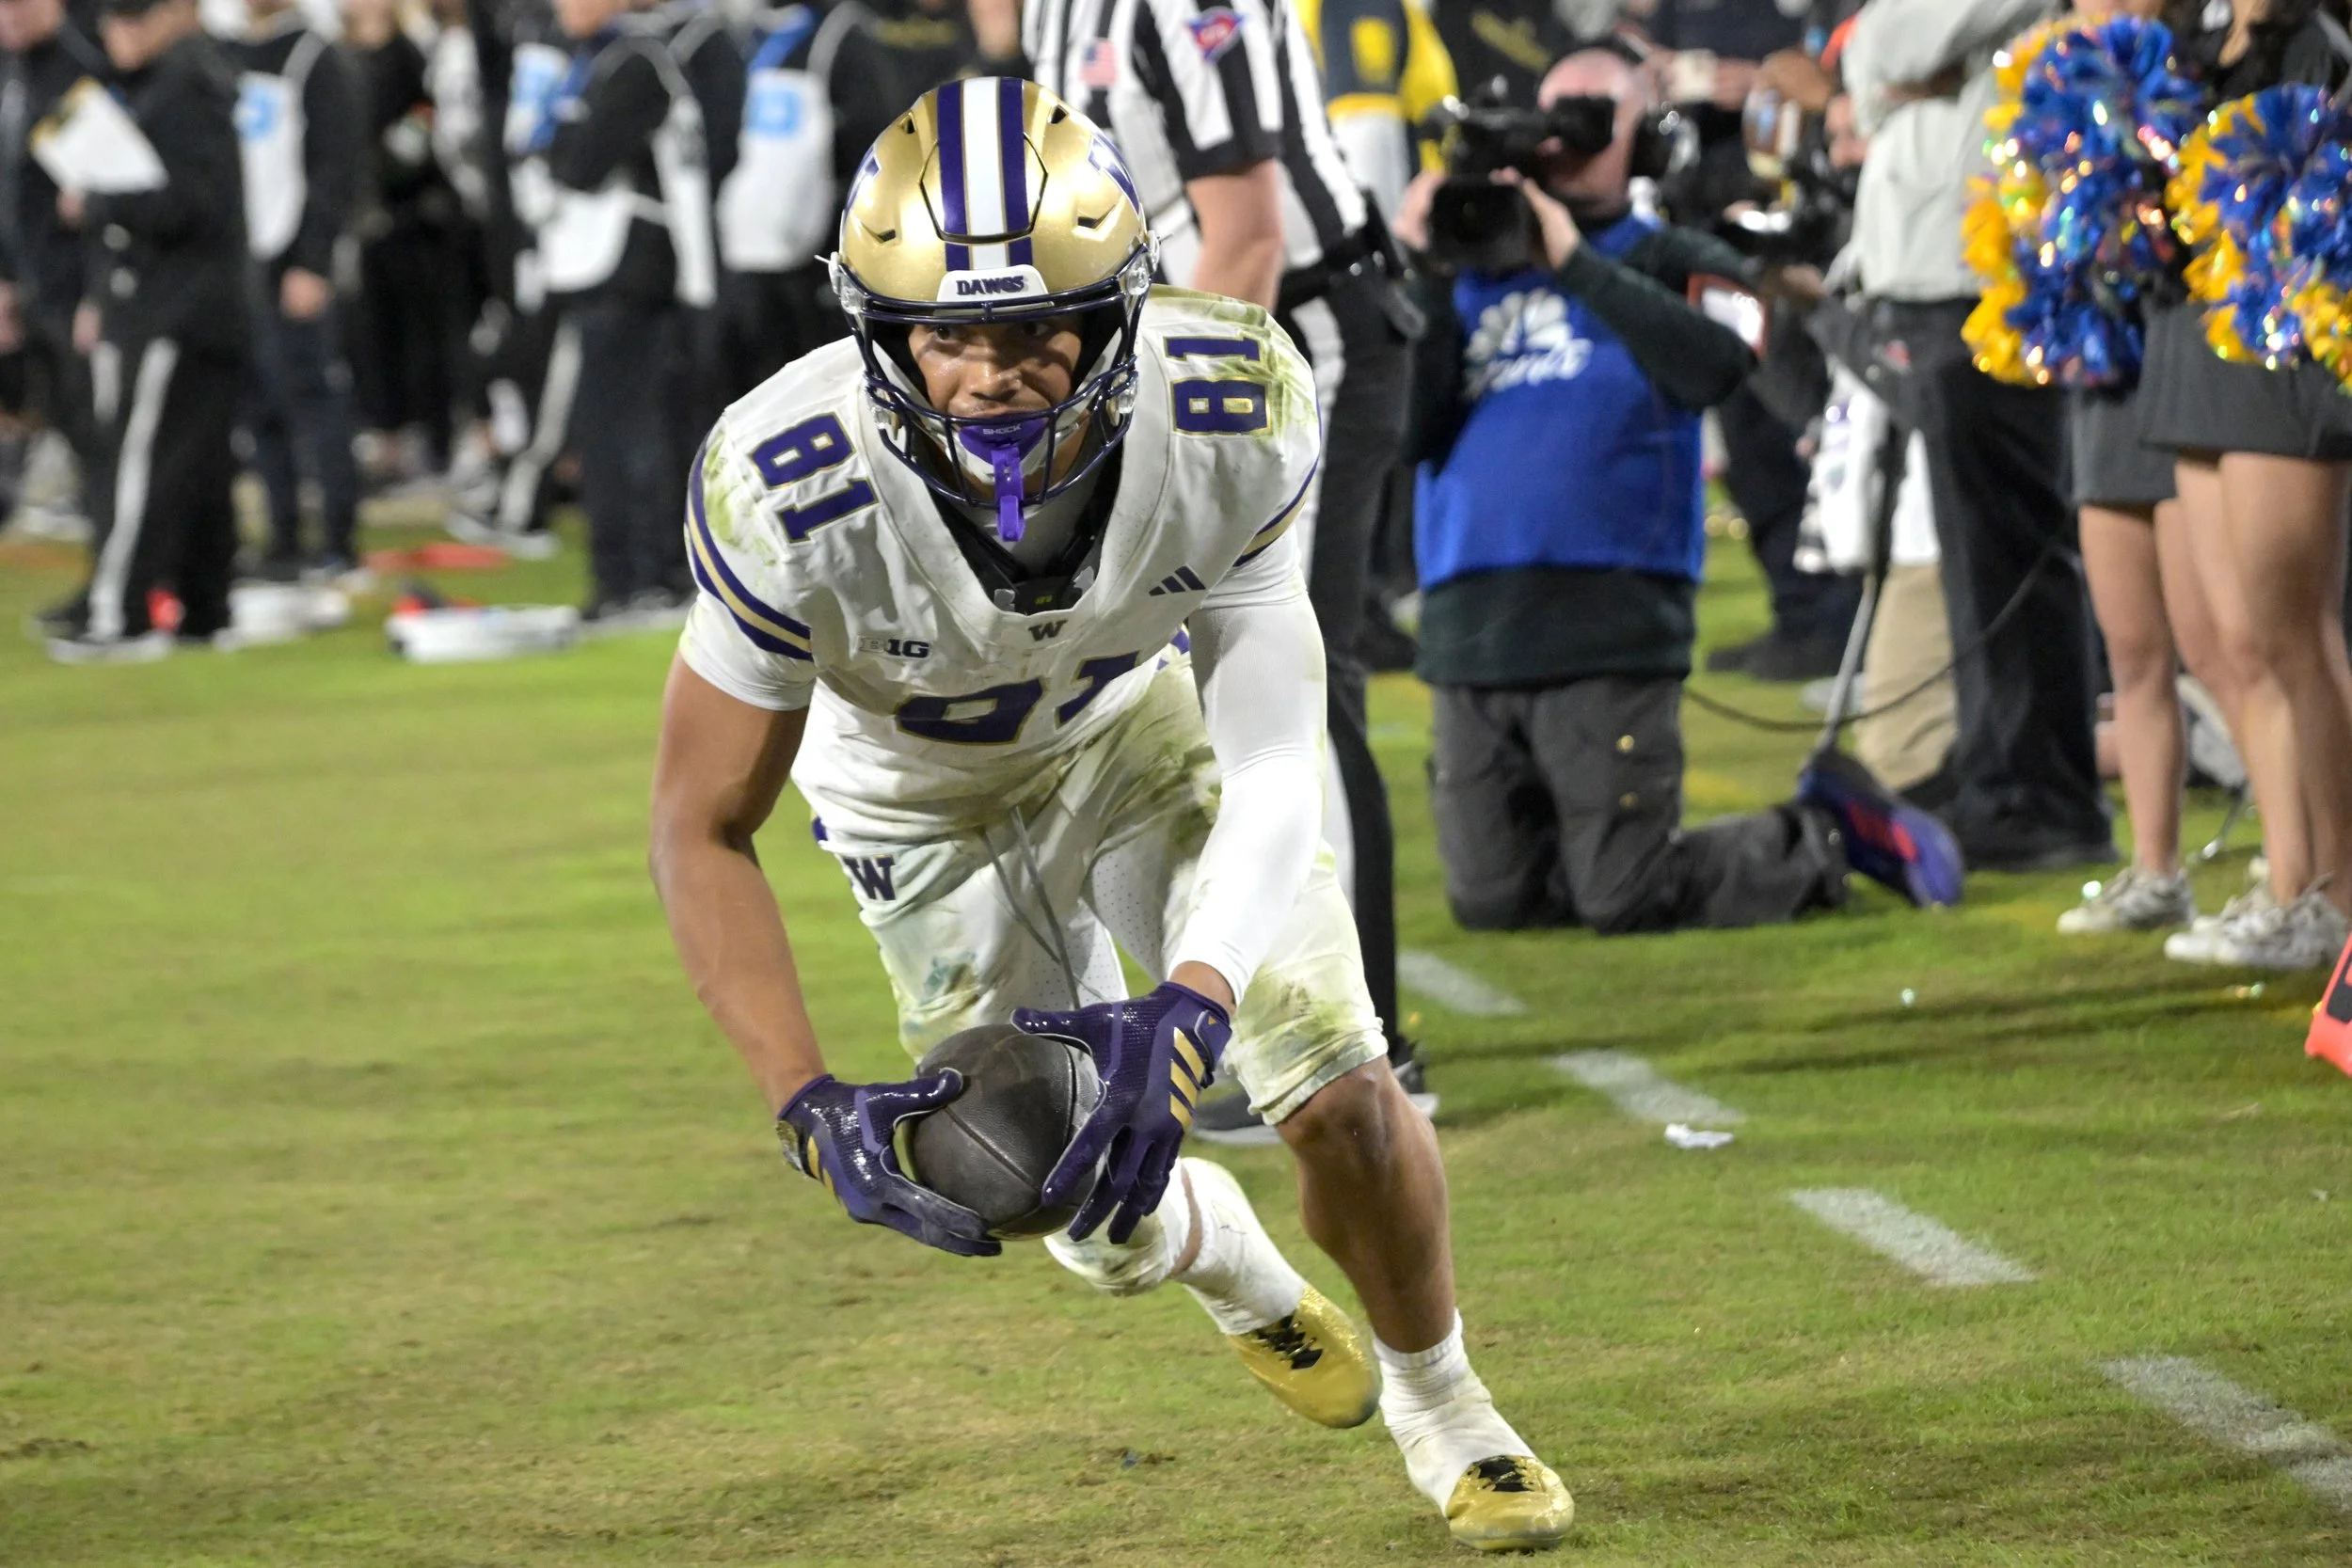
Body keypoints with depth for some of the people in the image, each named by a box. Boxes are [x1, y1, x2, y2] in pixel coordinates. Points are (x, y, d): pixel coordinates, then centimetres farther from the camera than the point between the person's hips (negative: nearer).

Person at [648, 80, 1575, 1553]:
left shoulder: (1237, 415, -35)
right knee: (1101, 1222, -4)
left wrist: (1190, 1008, -49)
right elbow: (706, 832, -27)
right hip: (923, 791, 0)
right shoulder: (788, 493, -38)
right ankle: (1213, 1249, 37)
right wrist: (809, 1102, -39)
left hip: (1138, 715, 1)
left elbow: (1273, 765, -31)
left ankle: (1439, 1402, 24)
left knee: (1342, 1094, -8)